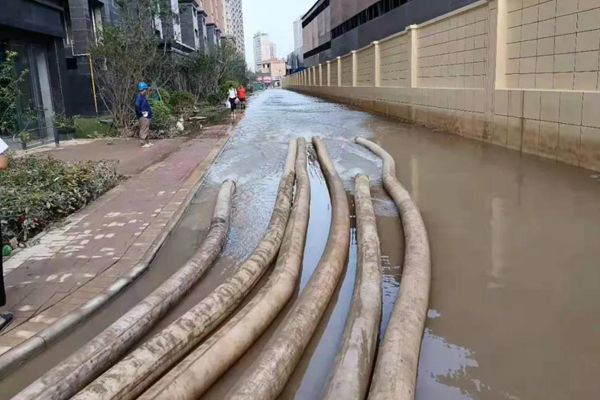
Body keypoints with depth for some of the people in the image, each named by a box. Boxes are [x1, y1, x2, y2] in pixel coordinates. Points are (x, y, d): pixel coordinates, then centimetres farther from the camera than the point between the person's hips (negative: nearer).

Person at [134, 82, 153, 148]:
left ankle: (147, 142, 24)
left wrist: (149, 114, 15)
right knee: (144, 130, -6)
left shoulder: (142, 96, 15)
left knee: (147, 130, 16)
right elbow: (137, 105, -29)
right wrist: (142, 112, -20)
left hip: (147, 116, 10)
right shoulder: (139, 96, -14)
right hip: (143, 117, -10)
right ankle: (143, 143, -2)